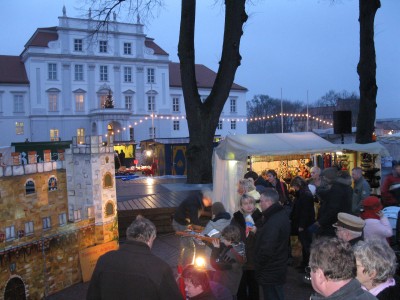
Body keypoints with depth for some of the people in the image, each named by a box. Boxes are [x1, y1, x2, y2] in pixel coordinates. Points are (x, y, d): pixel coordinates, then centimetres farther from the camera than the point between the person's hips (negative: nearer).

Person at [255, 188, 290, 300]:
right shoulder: (281, 214, 6)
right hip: (278, 268, 10)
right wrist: (258, 232, 7)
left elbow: (266, 250, -28)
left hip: (270, 272, -10)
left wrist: (257, 265, -16)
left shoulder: (273, 222, -27)